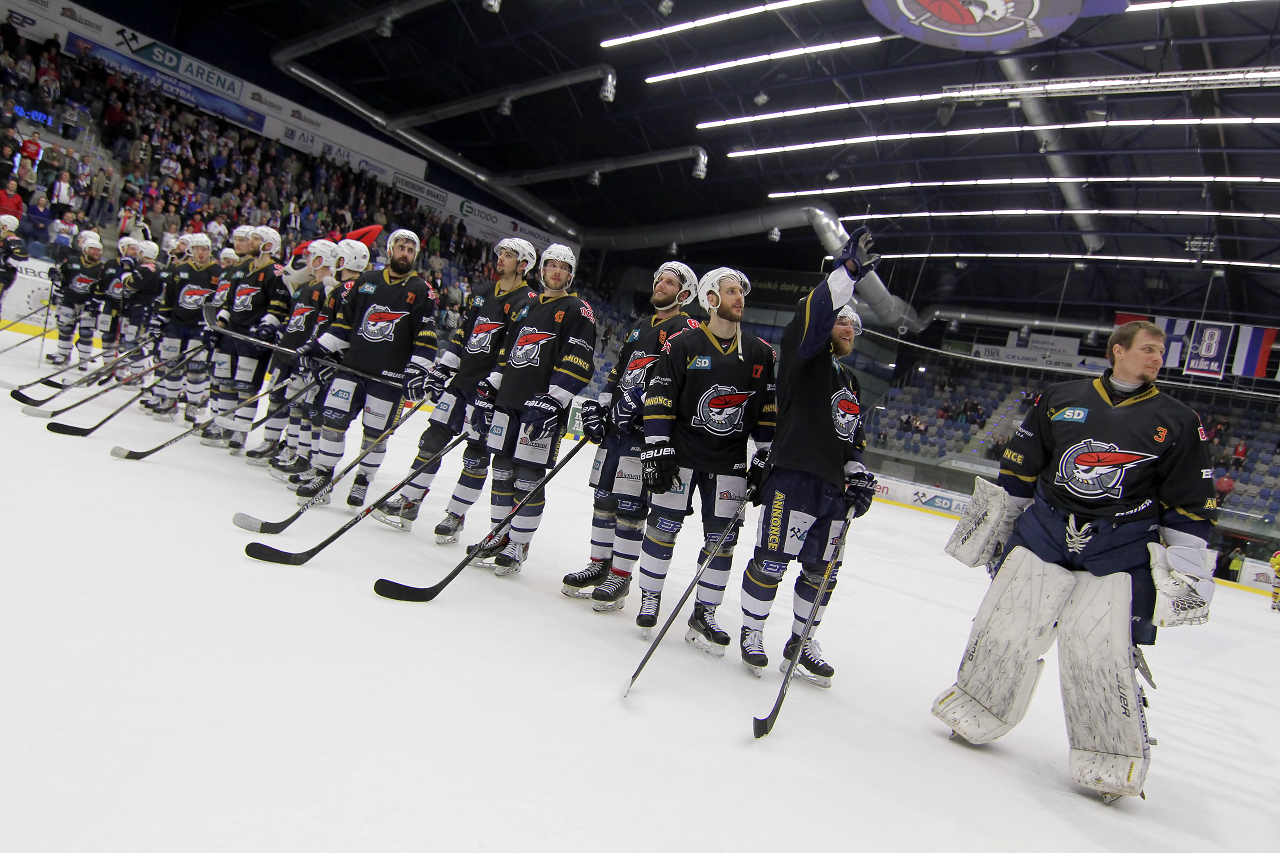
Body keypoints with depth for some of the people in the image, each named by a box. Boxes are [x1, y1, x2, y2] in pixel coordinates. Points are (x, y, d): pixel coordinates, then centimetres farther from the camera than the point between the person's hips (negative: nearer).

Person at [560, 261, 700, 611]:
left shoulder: (688, 329, -6)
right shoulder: (639, 327, 21)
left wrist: (639, 399, -28)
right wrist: (598, 405, 15)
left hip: (648, 428, -8)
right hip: (615, 424, 8)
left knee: (630, 504, -5)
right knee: (604, 497, 12)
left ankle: (620, 577, 6)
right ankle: (600, 565, 25)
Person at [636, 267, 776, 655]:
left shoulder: (761, 353, 6)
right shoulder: (682, 344, -5)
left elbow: (769, 409, 10)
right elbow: (658, 399, -7)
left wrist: (767, 457, 6)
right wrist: (656, 449, -14)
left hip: (730, 462, 3)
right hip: (680, 452, -3)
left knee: (722, 540, 4)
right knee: (662, 527, 0)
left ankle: (704, 616, 15)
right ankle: (649, 601, 19)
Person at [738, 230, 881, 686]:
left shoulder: (850, 380, 24)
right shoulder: (805, 357, 0)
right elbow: (812, 316, -21)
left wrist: (859, 474, 12)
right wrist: (847, 271, -29)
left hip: (832, 489, 8)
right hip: (792, 478, -8)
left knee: (821, 572, 12)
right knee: (772, 562, -3)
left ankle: (801, 642, 27)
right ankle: (751, 632, 17)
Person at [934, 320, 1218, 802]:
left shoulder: (1177, 423, 5)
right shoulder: (1060, 399, 6)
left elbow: (1191, 503, 5)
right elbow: (1019, 467, 10)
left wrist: (1187, 570, 0)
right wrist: (993, 521, 9)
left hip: (1122, 550, -1)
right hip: (1045, 530, 2)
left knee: (1100, 652, -10)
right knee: (1006, 625, 2)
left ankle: (1113, 760, 9)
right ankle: (977, 711, 23)